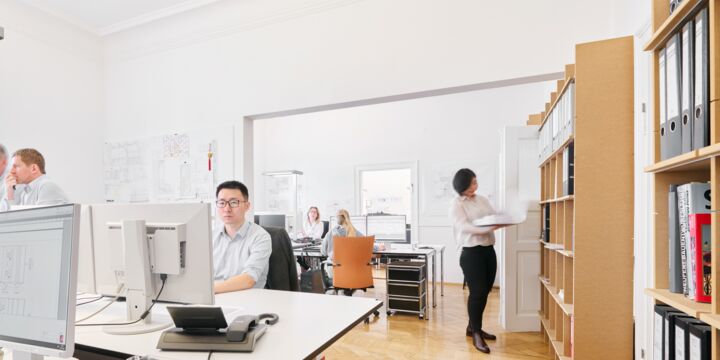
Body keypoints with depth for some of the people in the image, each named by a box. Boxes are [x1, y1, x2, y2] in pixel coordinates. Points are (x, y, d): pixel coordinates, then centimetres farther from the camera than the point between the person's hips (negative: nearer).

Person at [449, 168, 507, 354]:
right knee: (477, 292, -2)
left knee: (484, 291, 13)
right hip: (471, 252, -7)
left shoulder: (482, 200, 13)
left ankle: (473, 327, 30)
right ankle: (476, 334, 14)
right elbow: (465, 227, -19)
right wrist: (489, 228, -28)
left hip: (489, 249, 7)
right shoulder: (456, 204, -7)